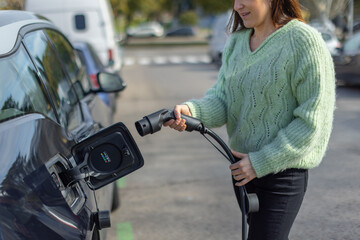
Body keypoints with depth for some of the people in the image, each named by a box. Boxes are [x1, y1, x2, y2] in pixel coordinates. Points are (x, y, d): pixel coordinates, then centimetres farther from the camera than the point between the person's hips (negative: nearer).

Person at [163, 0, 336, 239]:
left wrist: (261, 162, -18)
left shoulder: (304, 40, -14)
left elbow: (313, 119, -17)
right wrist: (191, 111, -22)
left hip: (282, 171, -7)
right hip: (243, 166, 7)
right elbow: (221, 98, 1)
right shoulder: (236, 42, 8)